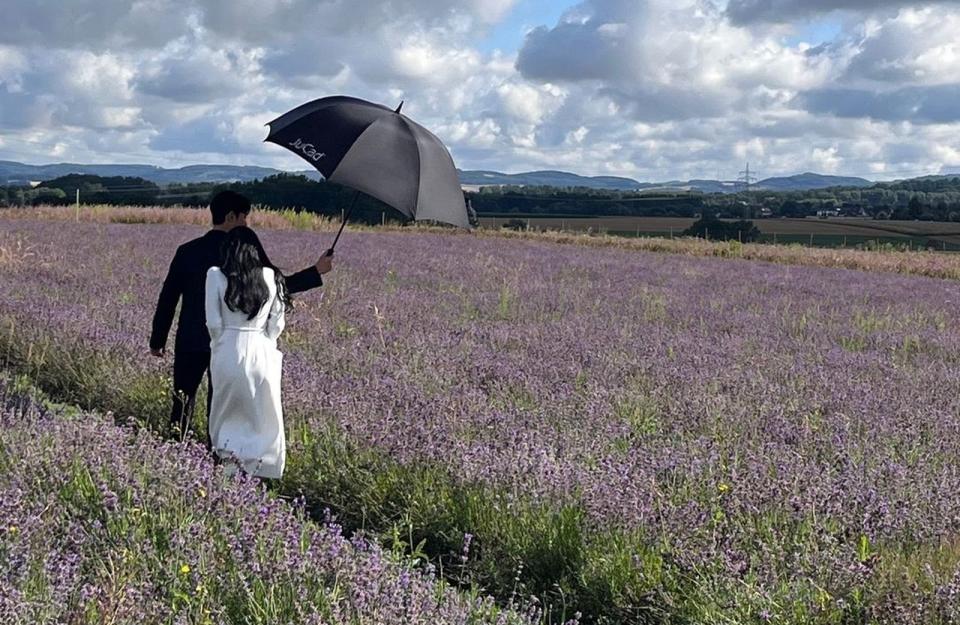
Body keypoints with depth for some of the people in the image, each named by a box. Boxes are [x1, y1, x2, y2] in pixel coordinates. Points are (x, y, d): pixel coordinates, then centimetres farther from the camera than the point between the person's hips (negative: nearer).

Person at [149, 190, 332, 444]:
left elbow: (168, 297, 4)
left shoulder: (187, 251, 1)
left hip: (189, 342, 3)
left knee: (182, 402, 11)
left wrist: (157, 339, 12)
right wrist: (317, 271, 5)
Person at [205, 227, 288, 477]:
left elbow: (214, 323, -5)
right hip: (262, 352, 1)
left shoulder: (216, 275, -5)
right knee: (263, 418, 12)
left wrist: (220, 344, 12)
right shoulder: (271, 277, -1)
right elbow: (276, 324, 2)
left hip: (228, 352, -1)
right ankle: (256, 469, 9)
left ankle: (230, 466, 12)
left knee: (226, 417, 15)